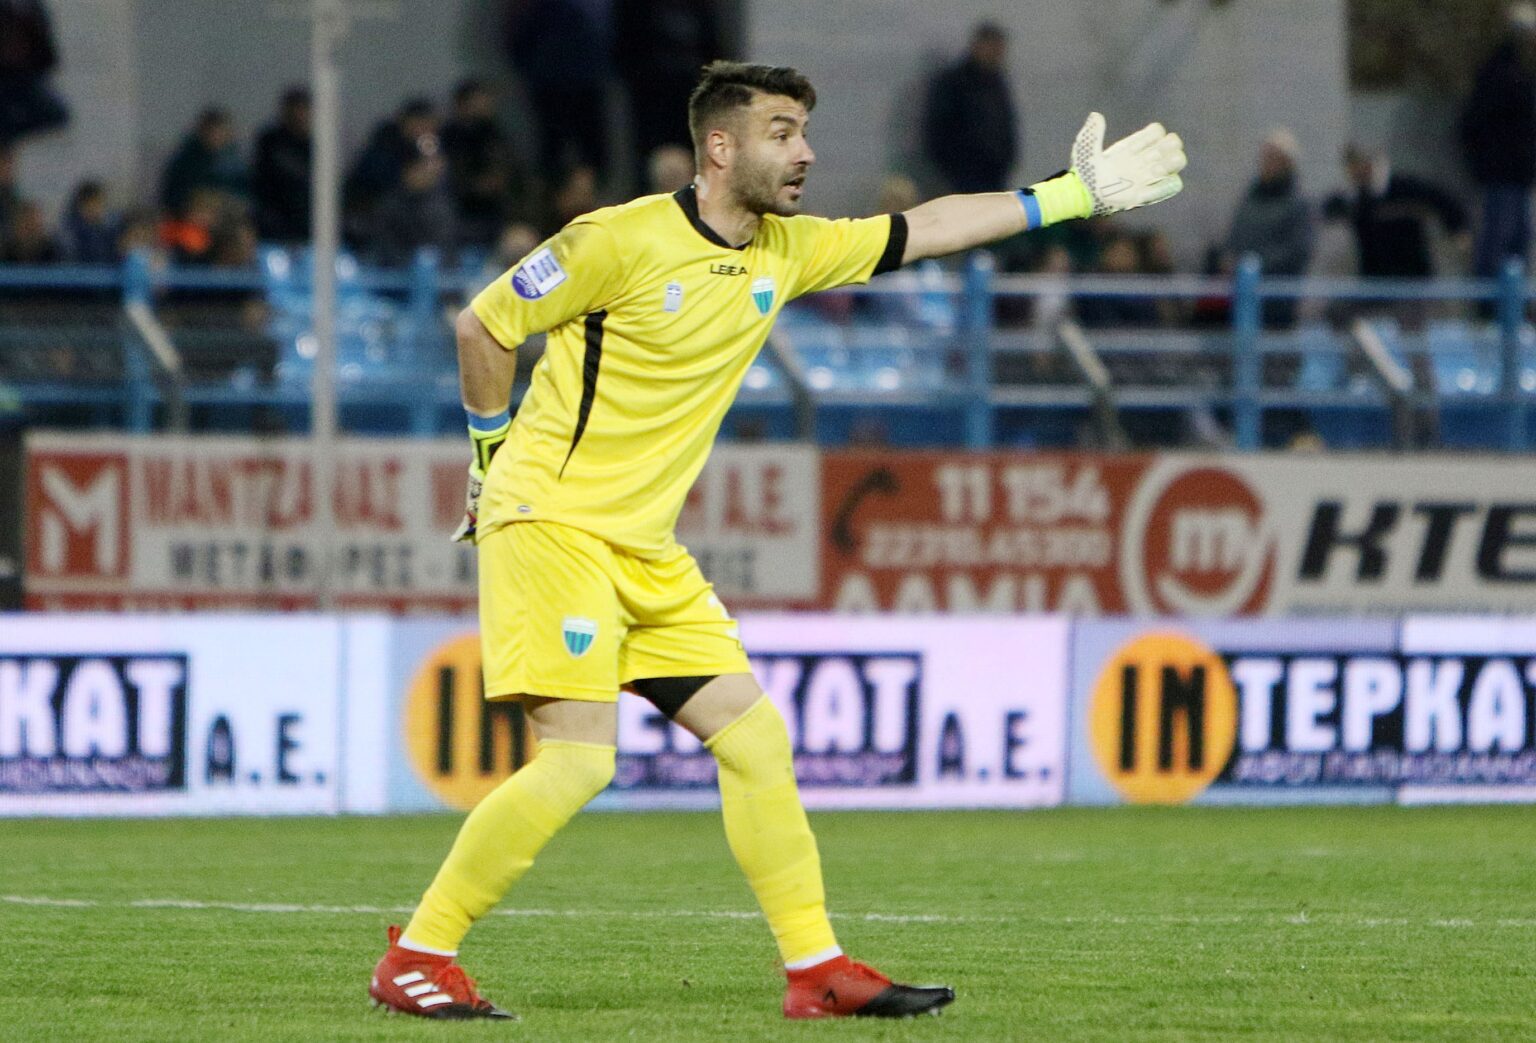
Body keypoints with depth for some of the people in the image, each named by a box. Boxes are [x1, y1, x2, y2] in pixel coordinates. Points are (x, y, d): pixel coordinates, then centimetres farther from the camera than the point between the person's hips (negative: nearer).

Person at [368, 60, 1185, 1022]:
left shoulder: (785, 252, 9)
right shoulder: (622, 240, -13)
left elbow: (923, 230, 18)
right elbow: (483, 327, -5)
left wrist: (1076, 194, 16)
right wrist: (494, 454, 4)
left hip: (646, 547, 8)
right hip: (553, 522, -8)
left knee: (755, 737, 3)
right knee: (579, 760, -18)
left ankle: (817, 969, 9)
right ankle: (416, 958, -10)